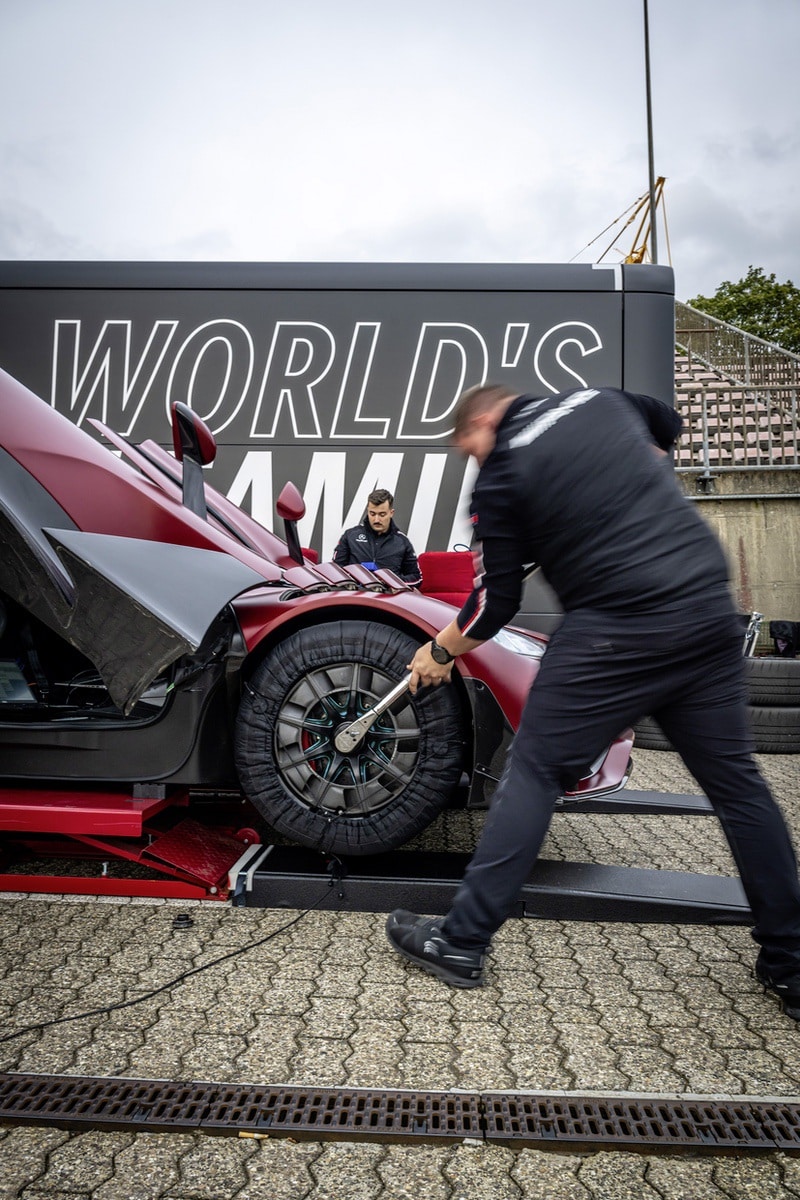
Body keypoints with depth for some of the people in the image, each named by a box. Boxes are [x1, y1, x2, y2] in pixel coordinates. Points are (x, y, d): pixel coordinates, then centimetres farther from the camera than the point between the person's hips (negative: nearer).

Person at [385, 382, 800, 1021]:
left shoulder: (500, 479, -3)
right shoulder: (599, 399, 14)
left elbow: (497, 603, -1)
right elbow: (668, 423, 35)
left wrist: (441, 650, 16)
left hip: (618, 629, -6)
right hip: (711, 606, 7)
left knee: (534, 771, 3)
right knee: (735, 778, 15)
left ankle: (462, 942, 11)